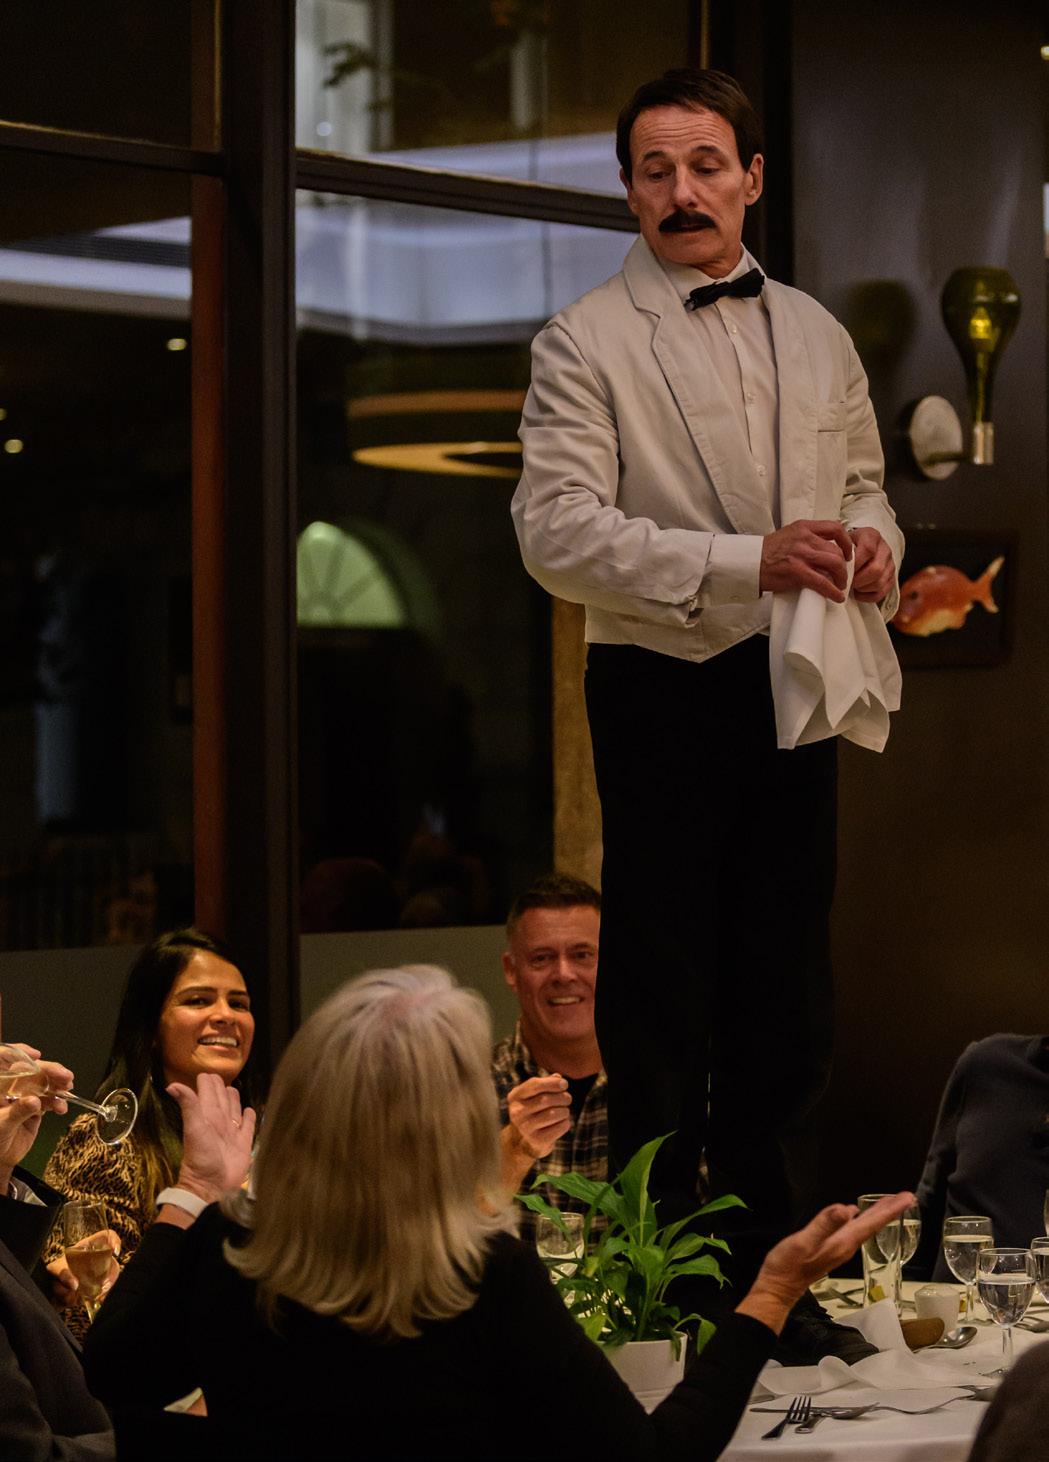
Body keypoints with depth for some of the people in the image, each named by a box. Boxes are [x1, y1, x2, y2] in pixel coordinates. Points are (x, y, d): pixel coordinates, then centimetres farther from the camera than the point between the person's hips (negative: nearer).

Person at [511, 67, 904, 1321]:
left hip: (795, 690, 5)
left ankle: (772, 1262, 25)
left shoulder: (816, 335, 13)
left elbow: (863, 481, 23)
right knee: (660, 997, 1)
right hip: (664, 693, -5)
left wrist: (872, 545, -3)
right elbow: (556, 530, -16)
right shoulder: (584, 344, -6)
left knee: (784, 993, 13)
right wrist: (747, 562, -25)